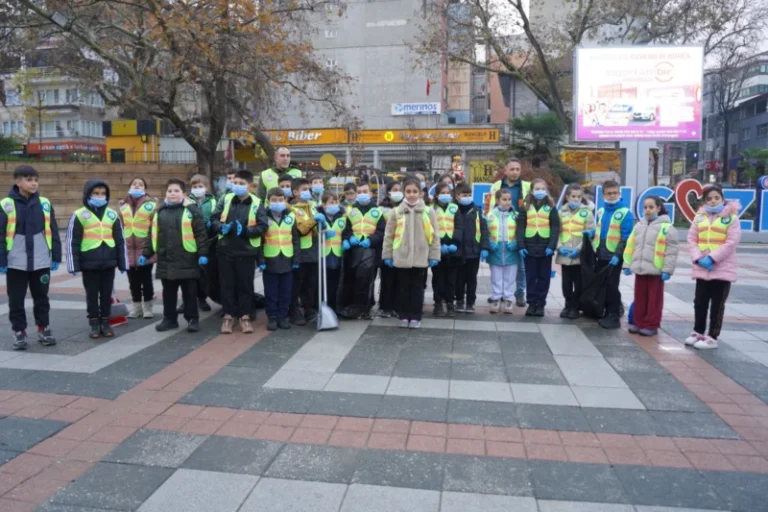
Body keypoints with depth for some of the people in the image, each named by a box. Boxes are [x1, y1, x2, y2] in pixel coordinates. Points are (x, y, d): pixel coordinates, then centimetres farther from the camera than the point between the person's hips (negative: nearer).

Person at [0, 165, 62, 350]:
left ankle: (43, 328, 26)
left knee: (41, 297, 13)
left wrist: (56, 257, 5)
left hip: (41, 262, 2)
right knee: (16, 300, 8)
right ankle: (19, 331, 21)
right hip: (16, 263, -2)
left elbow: (53, 232, 7)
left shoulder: (44, 203, 3)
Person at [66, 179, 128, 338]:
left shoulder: (112, 215, 8)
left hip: (108, 263, 3)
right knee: (92, 295, 7)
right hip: (89, 263, -2)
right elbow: (72, 242, -2)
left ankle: (105, 323, 21)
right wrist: (74, 265, -6)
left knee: (106, 294, 10)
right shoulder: (79, 215, -2)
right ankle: (94, 325, 17)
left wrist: (122, 263, 8)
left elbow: (120, 240, 10)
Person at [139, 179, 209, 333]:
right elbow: (152, 235, 17)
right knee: (168, 292, 13)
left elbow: (201, 233, -7)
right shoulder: (160, 211, 12)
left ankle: (193, 319, 14)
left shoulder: (191, 210, -4)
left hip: (187, 260, -5)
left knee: (189, 292, 5)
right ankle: (169, 319, 24)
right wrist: (146, 254, 14)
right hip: (166, 260, 5)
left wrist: (203, 253, -13)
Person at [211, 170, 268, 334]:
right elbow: (213, 219, 5)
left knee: (245, 285, 8)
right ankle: (228, 316, 20)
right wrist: (222, 227, -15)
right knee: (227, 284, 9)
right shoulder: (226, 199, 4)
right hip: (225, 250, 2)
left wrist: (245, 230, -20)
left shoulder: (257, 203, -3)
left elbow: (262, 226, -7)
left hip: (246, 251, -2)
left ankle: (245, 316, 19)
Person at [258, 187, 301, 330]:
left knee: (286, 292, 8)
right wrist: (261, 260, -9)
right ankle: (272, 317, 15)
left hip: (287, 260, 2)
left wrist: (296, 258, 3)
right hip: (270, 260, -2)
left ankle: (283, 317, 19)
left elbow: (296, 239, 8)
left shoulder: (291, 216, 5)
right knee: (271, 292, 5)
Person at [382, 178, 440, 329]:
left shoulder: (429, 212, 1)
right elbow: (388, 235, 4)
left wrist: (434, 256, -1)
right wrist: (387, 255, 1)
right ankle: (404, 316, 19)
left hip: (421, 258, 0)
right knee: (403, 287, 9)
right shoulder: (396, 212, 1)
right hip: (401, 257, 0)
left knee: (417, 288, 8)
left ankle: (415, 317, 18)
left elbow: (434, 236, 3)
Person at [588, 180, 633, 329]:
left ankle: (614, 316, 8)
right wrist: (591, 233, 1)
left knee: (612, 286, -2)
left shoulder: (625, 213, -9)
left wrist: (618, 255, -21)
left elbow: (626, 238, -14)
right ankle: (608, 313, 25)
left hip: (614, 256, -6)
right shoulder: (600, 212, 10)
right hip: (601, 255, 6)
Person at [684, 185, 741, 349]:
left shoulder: (731, 217, -4)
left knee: (717, 305, 3)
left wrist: (712, 258, -18)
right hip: (702, 268, 4)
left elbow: (732, 242, -12)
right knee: (700, 303, 12)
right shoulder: (700, 217, 8)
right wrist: (698, 258, -10)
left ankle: (712, 338, 9)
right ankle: (698, 332, 26)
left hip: (722, 268, -4)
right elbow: (692, 239, 4)